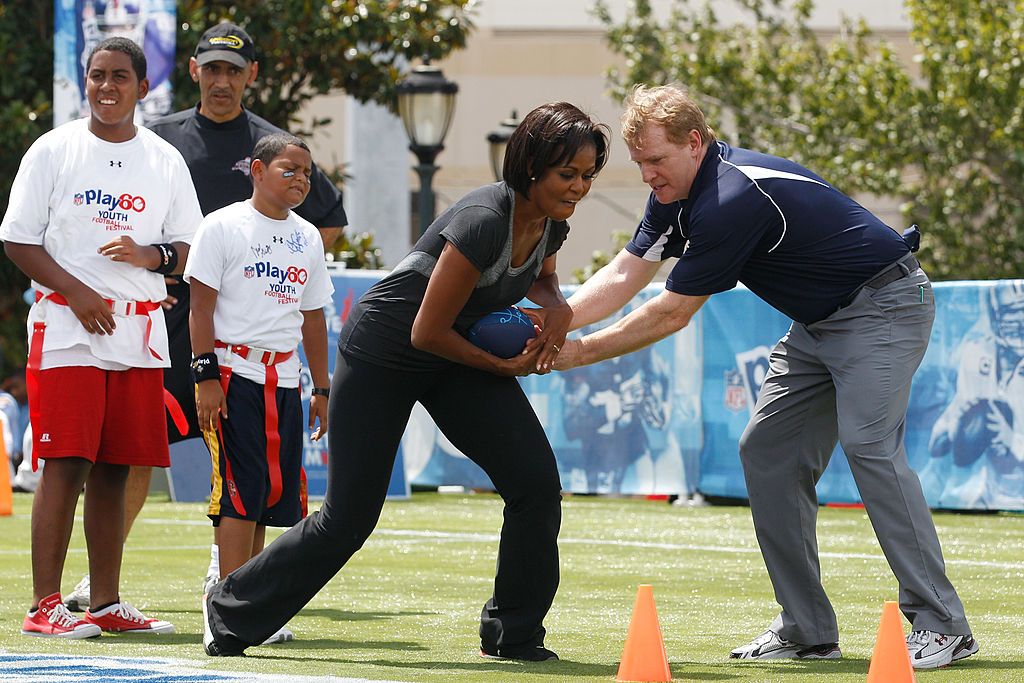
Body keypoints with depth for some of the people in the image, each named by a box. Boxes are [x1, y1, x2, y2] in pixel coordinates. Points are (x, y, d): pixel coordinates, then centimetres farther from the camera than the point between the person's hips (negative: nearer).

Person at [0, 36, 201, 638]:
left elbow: (190, 250, 12)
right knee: (65, 465, -10)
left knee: (113, 471, 5)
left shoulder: (166, 161, 11)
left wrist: (148, 255, -10)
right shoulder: (54, 151, 2)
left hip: (140, 334, 4)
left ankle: (106, 604, 10)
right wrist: (76, 292, -13)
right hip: (66, 330, -4)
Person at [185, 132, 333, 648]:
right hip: (234, 372, -6)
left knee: (274, 490, 4)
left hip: (284, 380, 6)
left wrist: (322, 389, 16)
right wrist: (206, 376, -13)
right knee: (242, 488, -11)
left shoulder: (306, 238, 15)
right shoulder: (223, 227, -2)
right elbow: (202, 306, -6)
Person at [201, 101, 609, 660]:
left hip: (458, 355, 7)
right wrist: (501, 367, -15)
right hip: (384, 353, -7)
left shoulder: (550, 223, -7)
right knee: (348, 519, -3)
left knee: (536, 482, -11)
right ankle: (232, 609, 18)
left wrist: (555, 306, -4)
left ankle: (513, 635, 3)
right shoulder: (484, 220, -32)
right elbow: (427, 333, -27)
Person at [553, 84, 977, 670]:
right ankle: (808, 630, 3)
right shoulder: (677, 195, 2)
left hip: (883, 308, -10)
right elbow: (623, 277, 1)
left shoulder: (733, 199, -28)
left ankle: (942, 626, -24)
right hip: (819, 323, 10)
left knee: (869, 445, -24)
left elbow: (671, 315, -22)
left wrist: (582, 352, -14)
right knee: (767, 451, 2)